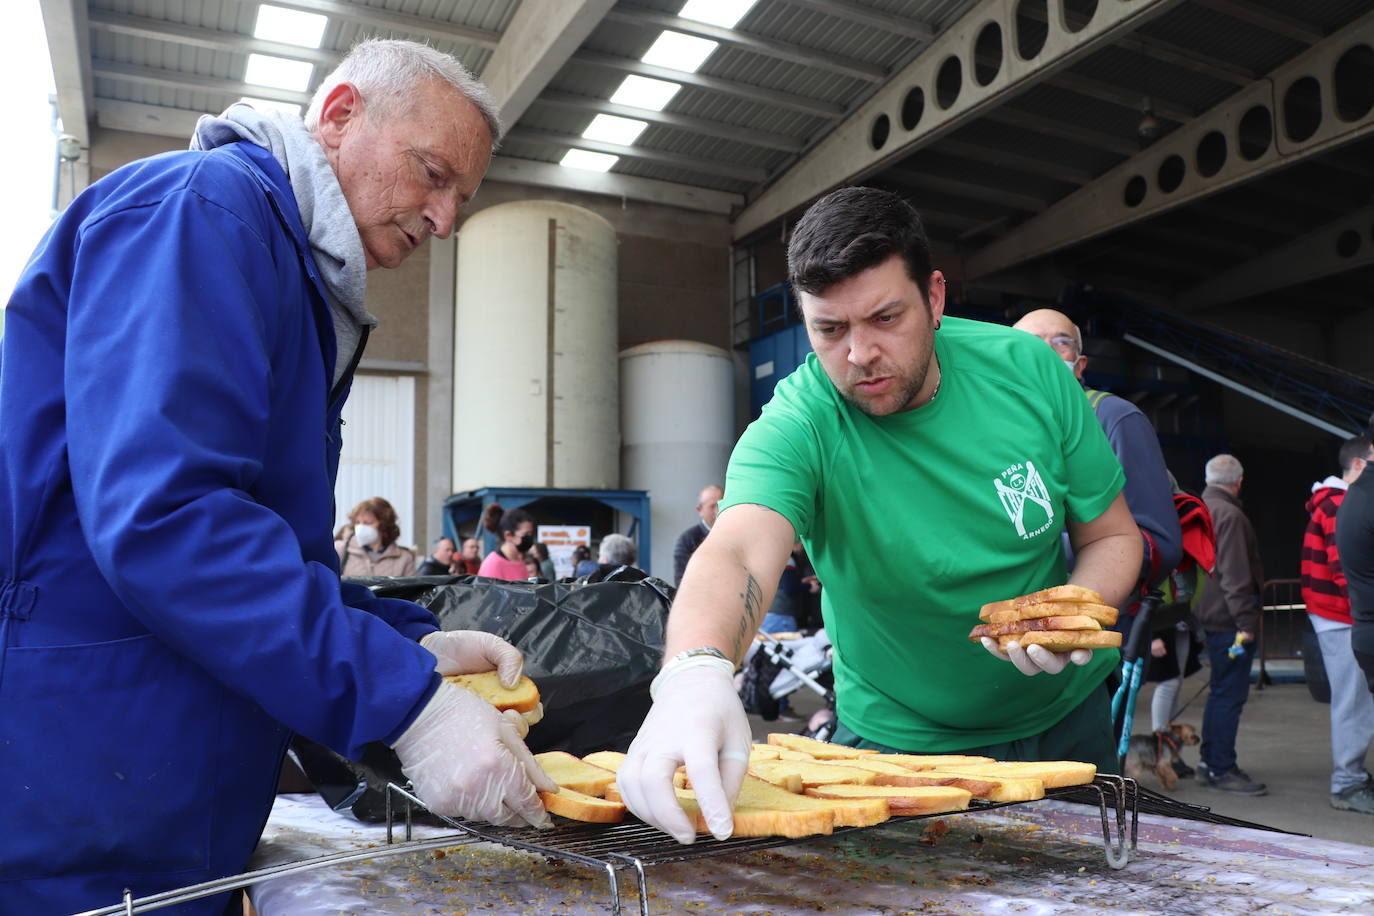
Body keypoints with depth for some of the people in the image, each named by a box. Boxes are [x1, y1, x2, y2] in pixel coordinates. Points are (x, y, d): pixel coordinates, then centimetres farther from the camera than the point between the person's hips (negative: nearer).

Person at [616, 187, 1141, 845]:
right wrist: (696, 668, -67)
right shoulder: (795, 429, -26)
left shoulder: (1027, 369, -15)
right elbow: (737, 553, -46)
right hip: (900, 738, -3)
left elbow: (1113, 535, -6)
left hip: (1065, 714, 4)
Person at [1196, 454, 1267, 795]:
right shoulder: (1230, 515, -16)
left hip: (1210, 614, 10)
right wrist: (1246, 621, -21)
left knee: (1221, 691, 18)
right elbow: (1235, 574, -21)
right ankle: (1221, 770, 0)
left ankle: (1209, 762, 24)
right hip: (1229, 618, -10)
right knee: (1230, 694, -5)